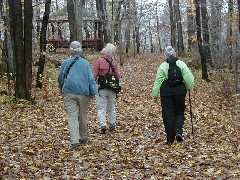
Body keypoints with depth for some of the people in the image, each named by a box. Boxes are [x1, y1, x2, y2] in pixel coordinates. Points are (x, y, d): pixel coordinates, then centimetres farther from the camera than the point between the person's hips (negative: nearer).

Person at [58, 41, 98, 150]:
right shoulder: (85, 63, -1)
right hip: (83, 93, 0)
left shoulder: (65, 62, 2)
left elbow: (60, 78, 12)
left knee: (72, 116, -2)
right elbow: (91, 79, -4)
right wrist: (93, 92, 1)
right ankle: (83, 137, 28)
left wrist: (61, 90, 28)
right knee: (83, 116, 15)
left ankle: (74, 141, -12)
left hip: (69, 93, 0)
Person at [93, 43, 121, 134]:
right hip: (112, 89, 4)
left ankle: (103, 125, -14)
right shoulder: (114, 63, 1)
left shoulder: (99, 61, -9)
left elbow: (94, 75, -10)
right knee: (111, 108, 19)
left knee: (101, 108, 0)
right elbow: (118, 76, 0)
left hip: (102, 88, -4)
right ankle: (112, 125, 24)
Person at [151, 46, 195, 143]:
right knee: (179, 112, 15)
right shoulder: (181, 64, 0)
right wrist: (189, 87, 12)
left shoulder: (162, 66, -2)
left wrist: (154, 95, 3)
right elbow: (189, 78, -6)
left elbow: (158, 81, -2)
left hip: (166, 92, -1)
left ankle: (170, 138, 7)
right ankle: (178, 131, -6)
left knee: (168, 114, 5)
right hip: (180, 91, 1)